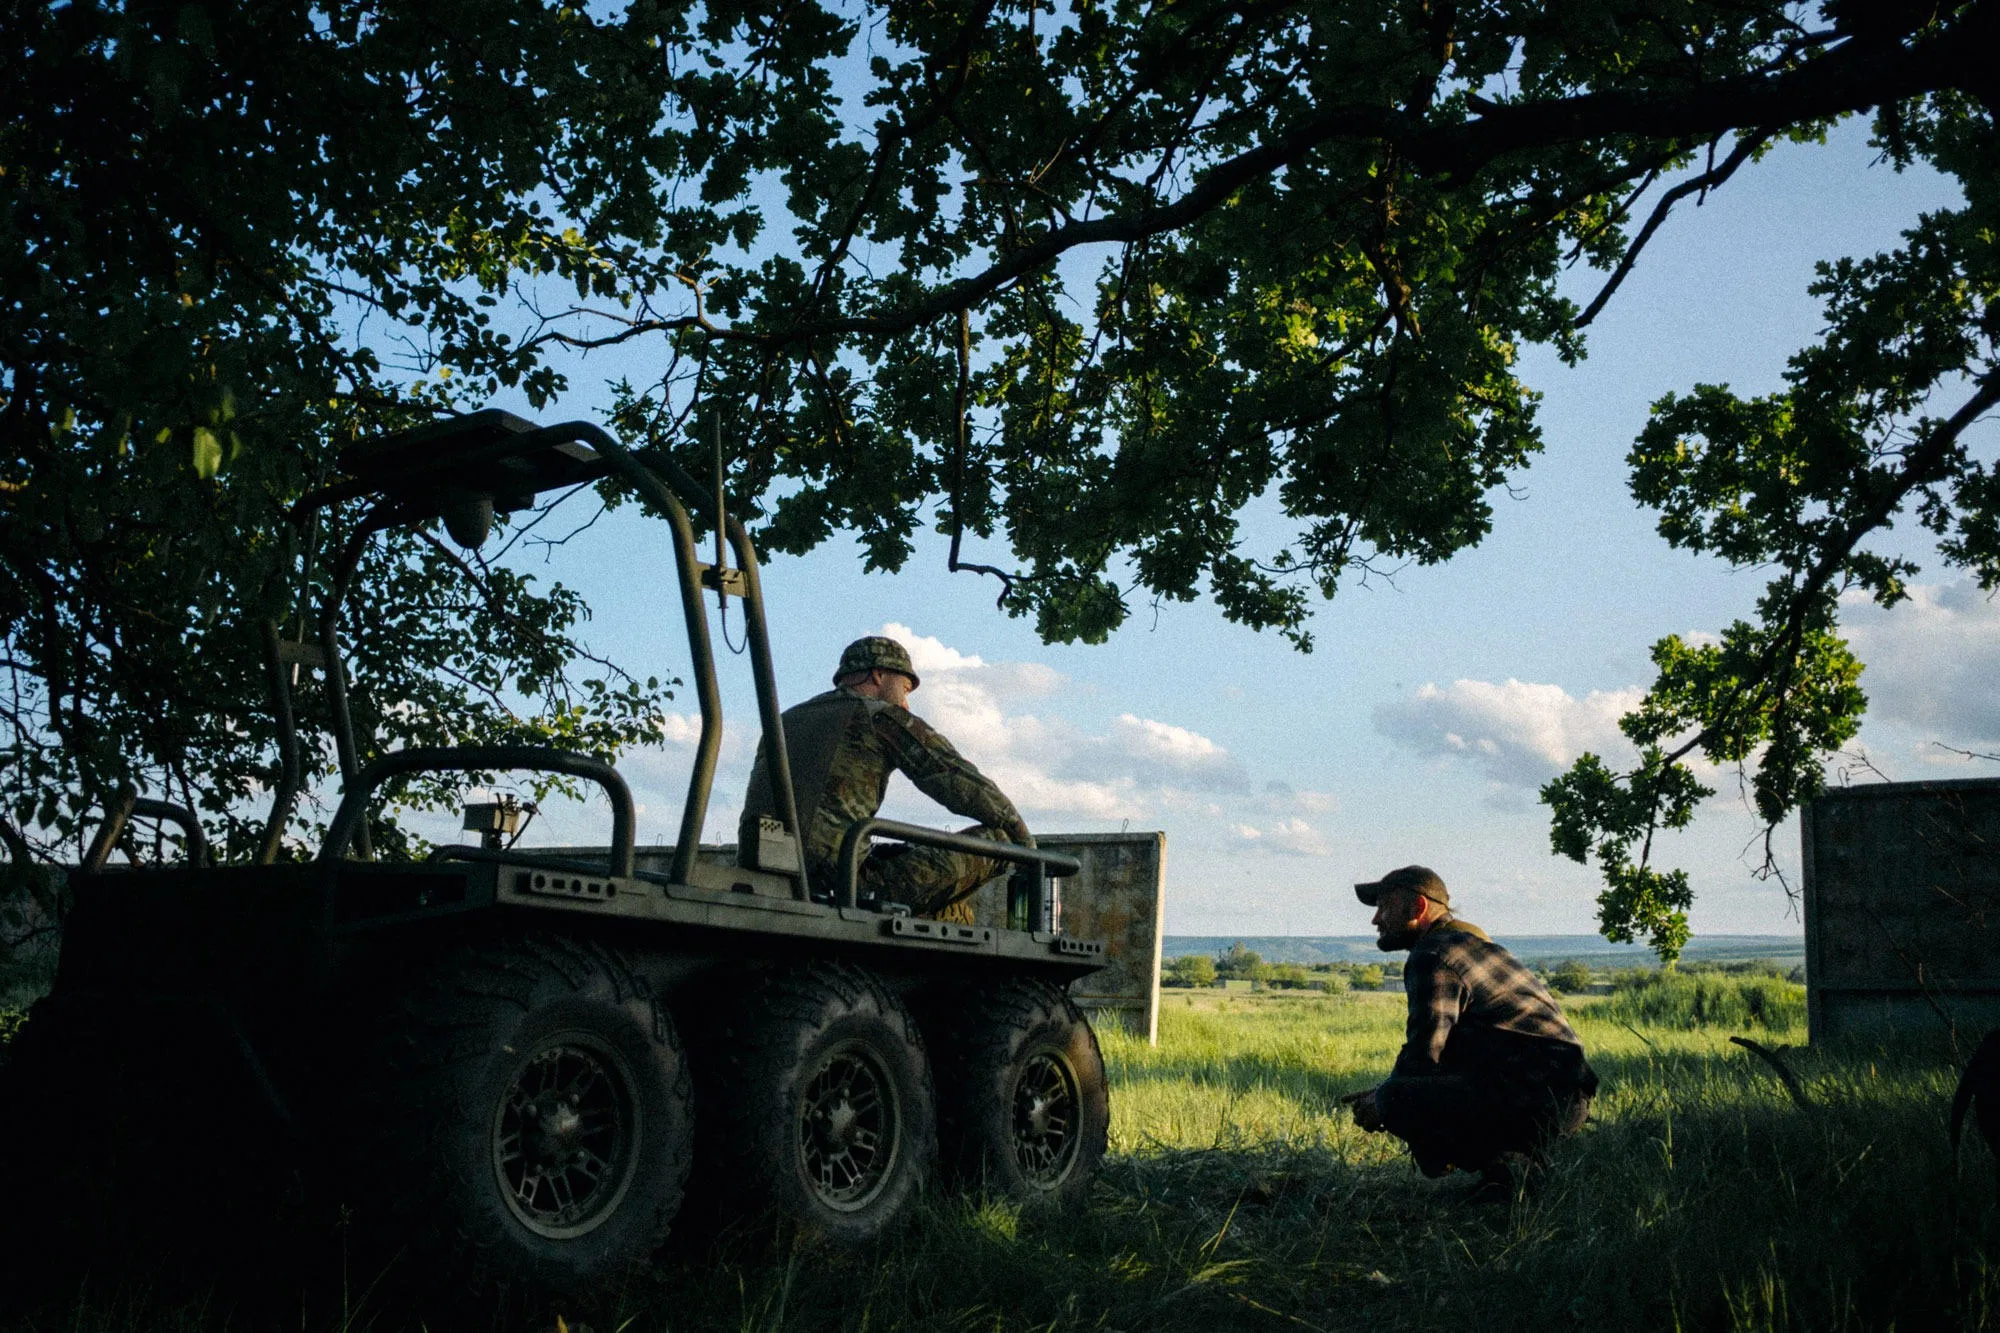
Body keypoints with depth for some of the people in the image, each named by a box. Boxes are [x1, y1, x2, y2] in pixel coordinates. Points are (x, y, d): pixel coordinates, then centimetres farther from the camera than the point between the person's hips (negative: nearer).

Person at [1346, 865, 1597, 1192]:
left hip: (1537, 1100, -11)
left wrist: (1381, 1101, 3)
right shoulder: (1471, 945, 23)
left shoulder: (1434, 956, -9)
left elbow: (1422, 1057, -15)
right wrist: (1385, 1092, 19)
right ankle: (1520, 1159, 11)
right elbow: (1442, 1053, 27)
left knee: (1393, 1098, -20)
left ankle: (1504, 1166, -12)